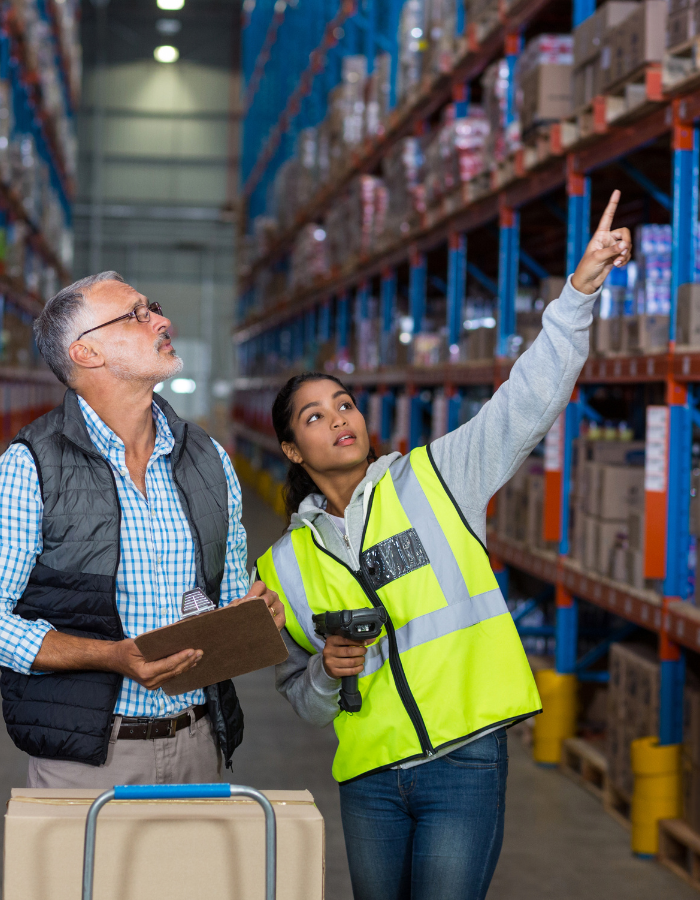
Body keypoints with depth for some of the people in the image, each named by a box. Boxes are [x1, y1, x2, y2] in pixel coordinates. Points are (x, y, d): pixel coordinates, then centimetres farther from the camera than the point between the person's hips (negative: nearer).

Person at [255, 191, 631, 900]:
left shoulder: (434, 479, 2)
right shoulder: (286, 564, 9)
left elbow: (528, 402, -7)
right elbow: (301, 699, 17)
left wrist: (579, 290, -17)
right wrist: (327, 674, -6)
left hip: (465, 761, -3)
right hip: (368, 778, 3)